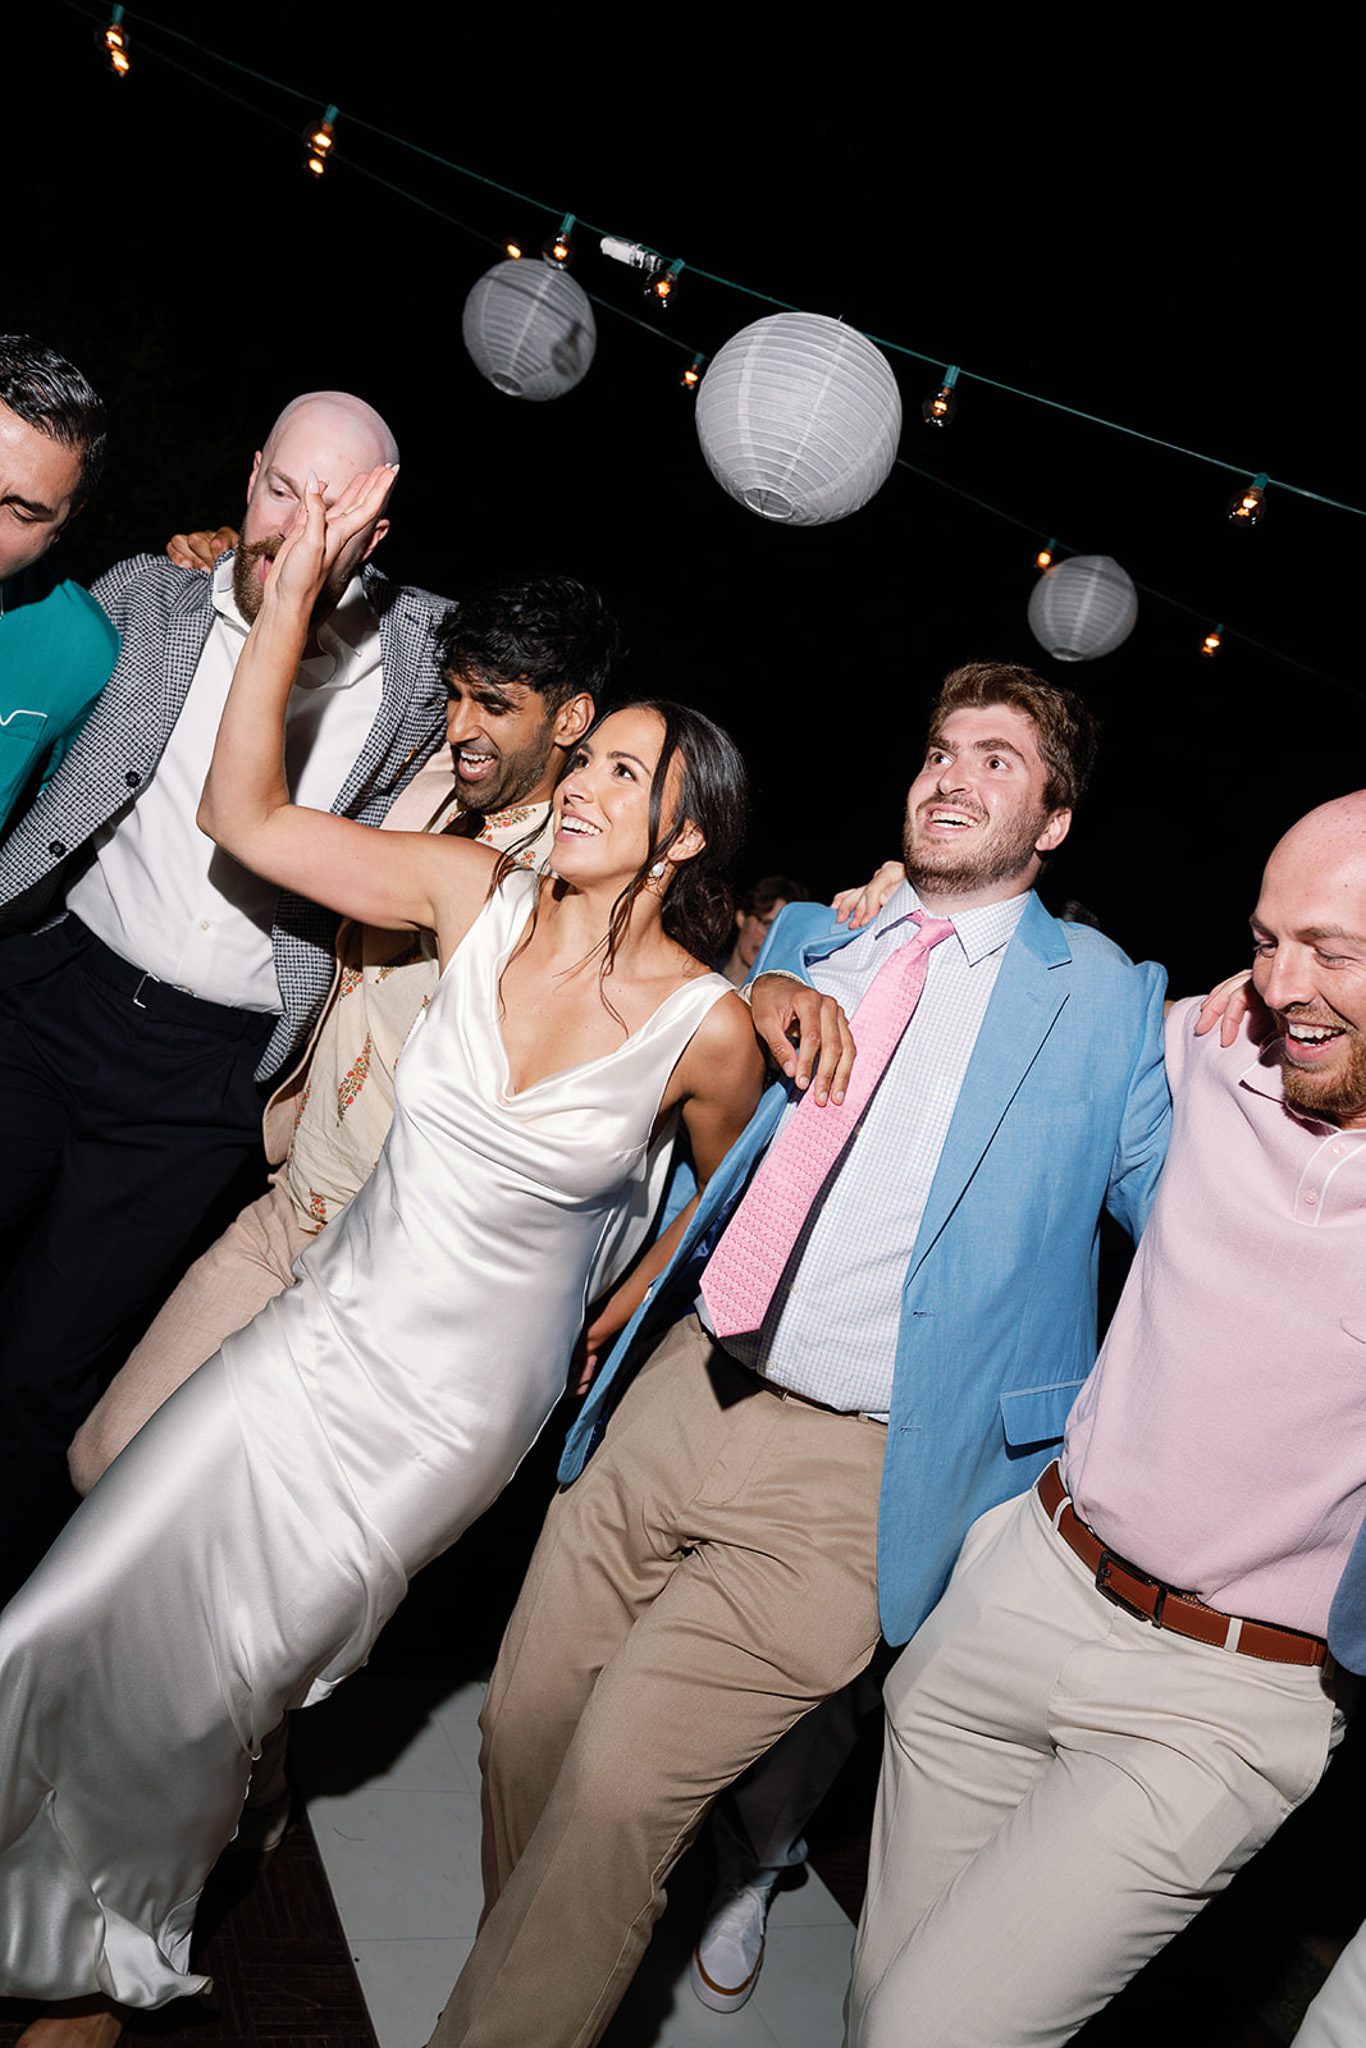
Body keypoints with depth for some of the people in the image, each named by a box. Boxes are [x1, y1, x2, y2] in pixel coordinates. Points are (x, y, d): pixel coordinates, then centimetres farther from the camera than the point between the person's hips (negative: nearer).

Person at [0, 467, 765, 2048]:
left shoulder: (704, 1026, -15)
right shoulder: (477, 895, -7)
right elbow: (245, 814, -10)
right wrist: (300, 581, -16)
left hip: (458, 1403, -3)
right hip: (323, 1324, 4)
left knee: (209, 1685, 7)